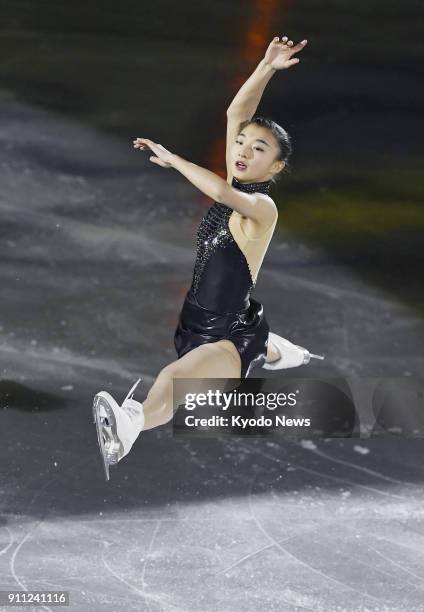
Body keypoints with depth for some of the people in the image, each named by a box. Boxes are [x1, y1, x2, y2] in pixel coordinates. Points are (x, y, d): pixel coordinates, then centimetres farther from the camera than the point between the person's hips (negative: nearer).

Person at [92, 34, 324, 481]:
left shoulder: (263, 207, -18)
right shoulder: (236, 187, 3)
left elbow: (223, 192, -39)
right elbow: (235, 114, 1)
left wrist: (170, 158, -30)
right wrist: (266, 68, -7)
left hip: (234, 335, -10)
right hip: (197, 323, 10)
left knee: (177, 377, -42)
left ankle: (128, 426, -71)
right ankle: (281, 354, 74)